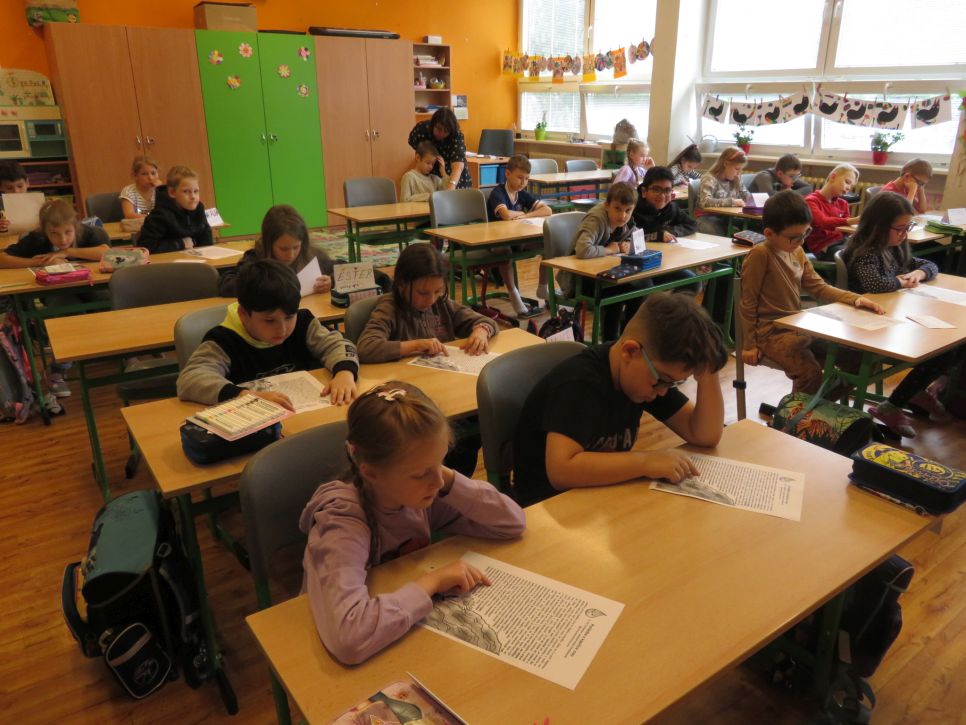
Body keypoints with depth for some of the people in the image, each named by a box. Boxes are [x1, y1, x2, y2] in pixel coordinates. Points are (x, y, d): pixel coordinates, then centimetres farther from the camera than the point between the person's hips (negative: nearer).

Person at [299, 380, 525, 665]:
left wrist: (448, 478, -21)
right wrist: (430, 582, -28)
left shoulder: (416, 491, -11)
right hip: (366, 663, -4)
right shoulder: (342, 522, -25)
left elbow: (514, 523, -10)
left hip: (415, 631, 4)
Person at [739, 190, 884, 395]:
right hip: (772, 333, -8)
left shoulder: (797, 252, 7)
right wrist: (749, 345, -10)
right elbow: (748, 302, -13)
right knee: (810, 372, -27)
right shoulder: (759, 255, -17)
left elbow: (818, 287, 12)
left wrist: (854, 299, -3)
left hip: (799, 327, 9)